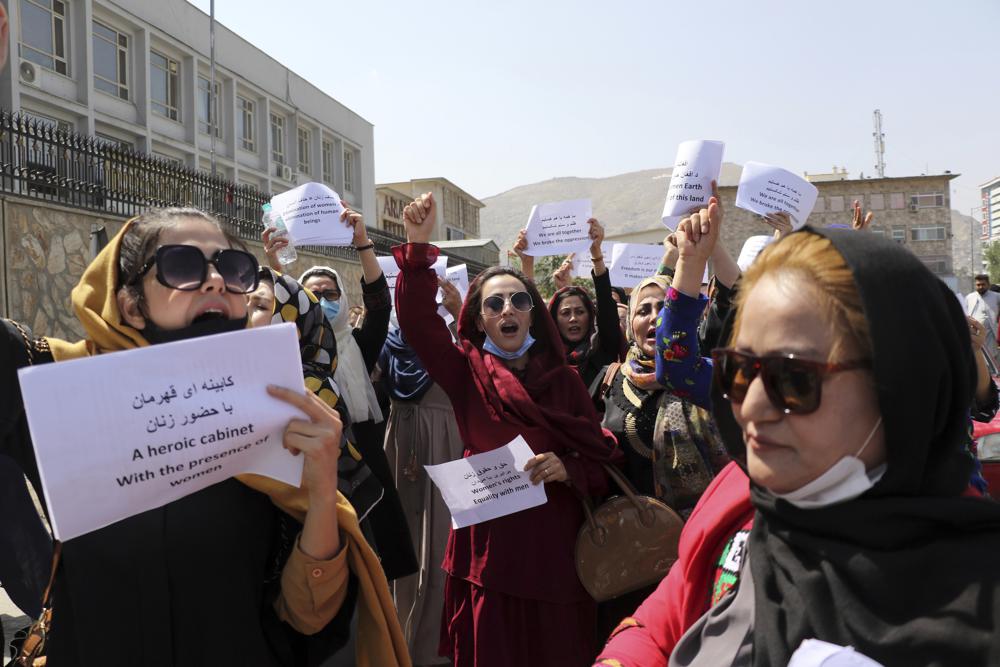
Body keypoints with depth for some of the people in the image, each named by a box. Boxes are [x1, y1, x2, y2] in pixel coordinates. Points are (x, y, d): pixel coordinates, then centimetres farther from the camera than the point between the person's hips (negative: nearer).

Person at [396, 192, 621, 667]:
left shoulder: (563, 379, 2)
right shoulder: (467, 372, 0)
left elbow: (602, 459, 2)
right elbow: (416, 320, -15)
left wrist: (568, 469, -18)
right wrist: (418, 247, -25)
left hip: (552, 542, 1)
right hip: (489, 542, -1)